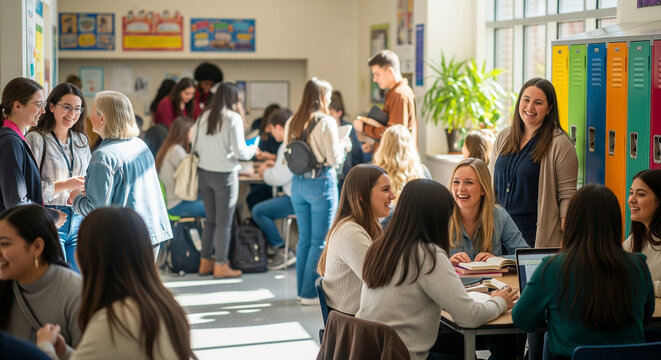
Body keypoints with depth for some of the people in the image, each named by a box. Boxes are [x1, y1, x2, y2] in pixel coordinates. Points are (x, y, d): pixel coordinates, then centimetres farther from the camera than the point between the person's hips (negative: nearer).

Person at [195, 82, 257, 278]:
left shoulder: (204, 117, 4)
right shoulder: (233, 118, -11)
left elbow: (196, 148, 8)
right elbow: (240, 152, -13)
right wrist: (253, 150, 7)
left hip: (205, 172, 6)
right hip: (224, 174, -6)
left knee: (210, 220, 17)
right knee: (224, 222, 4)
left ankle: (205, 262, 21)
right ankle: (220, 265, 8)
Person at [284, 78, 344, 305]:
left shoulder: (292, 123, 5)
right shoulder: (326, 122, -12)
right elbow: (334, 158, -13)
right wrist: (343, 147, 7)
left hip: (298, 183, 6)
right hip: (321, 182, -6)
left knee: (304, 238, 15)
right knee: (320, 240, 1)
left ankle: (302, 289, 21)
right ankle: (310, 292, 3)